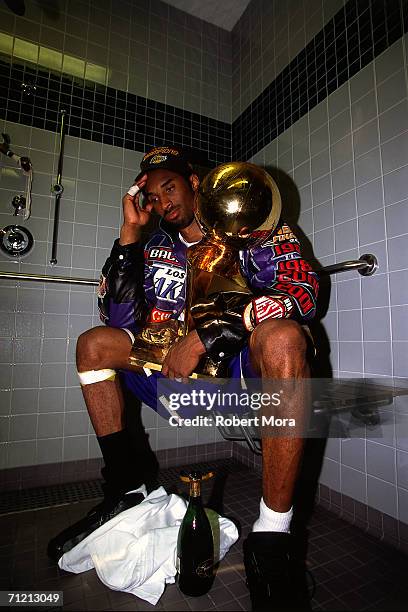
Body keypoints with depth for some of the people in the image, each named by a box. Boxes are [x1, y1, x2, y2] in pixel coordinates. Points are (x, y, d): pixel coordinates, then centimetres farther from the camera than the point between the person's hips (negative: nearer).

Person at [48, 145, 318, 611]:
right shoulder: (156, 246, 9)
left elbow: (303, 291, -18)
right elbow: (123, 321, -1)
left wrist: (204, 336, -25)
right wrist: (129, 234, -6)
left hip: (245, 370, -4)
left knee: (283, 337, -34)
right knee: (94, 343, 1)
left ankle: (271, 539, -22)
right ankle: (125, 488, 3)